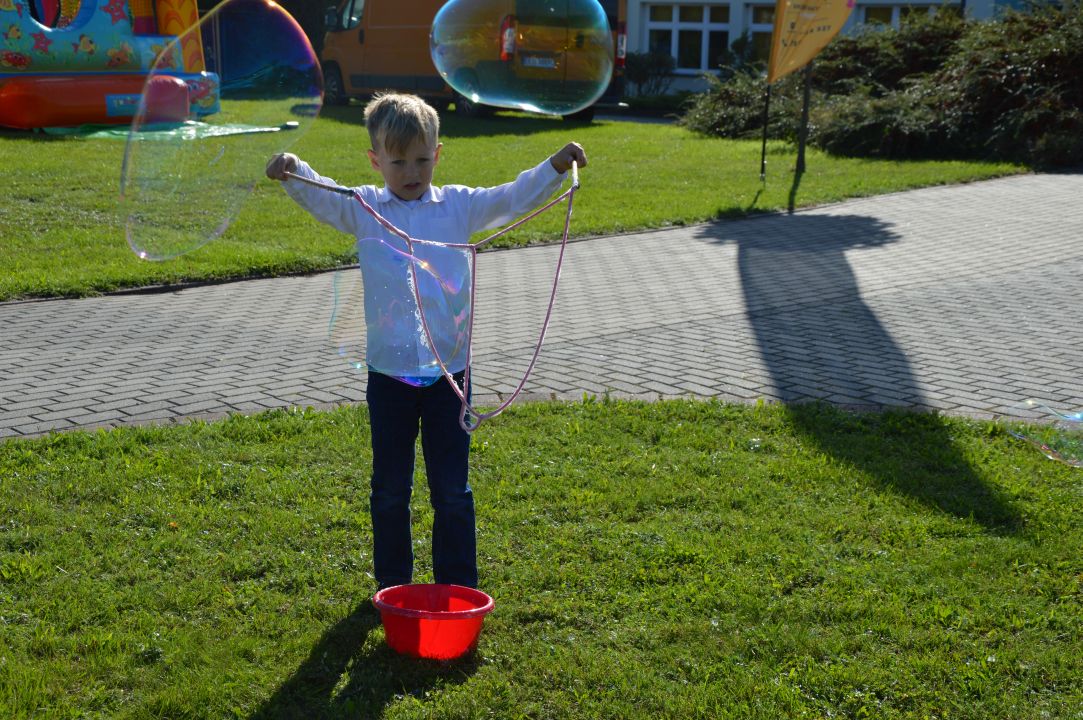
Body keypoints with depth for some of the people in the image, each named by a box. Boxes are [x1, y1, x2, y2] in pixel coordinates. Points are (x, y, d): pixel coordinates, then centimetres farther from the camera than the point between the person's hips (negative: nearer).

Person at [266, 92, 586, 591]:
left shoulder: (459, 206, 4)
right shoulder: (363, 209, 2)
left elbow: (513, 199, -1)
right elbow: (318, 196, -10)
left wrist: (555, 167, -16)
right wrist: (291, 171, -31)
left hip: (448, 372, 0)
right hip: (389, 374, 0)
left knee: (452, 489, 7)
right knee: (390, 489, 12)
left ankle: (458, 585, 18)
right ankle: (392, 584, 26)